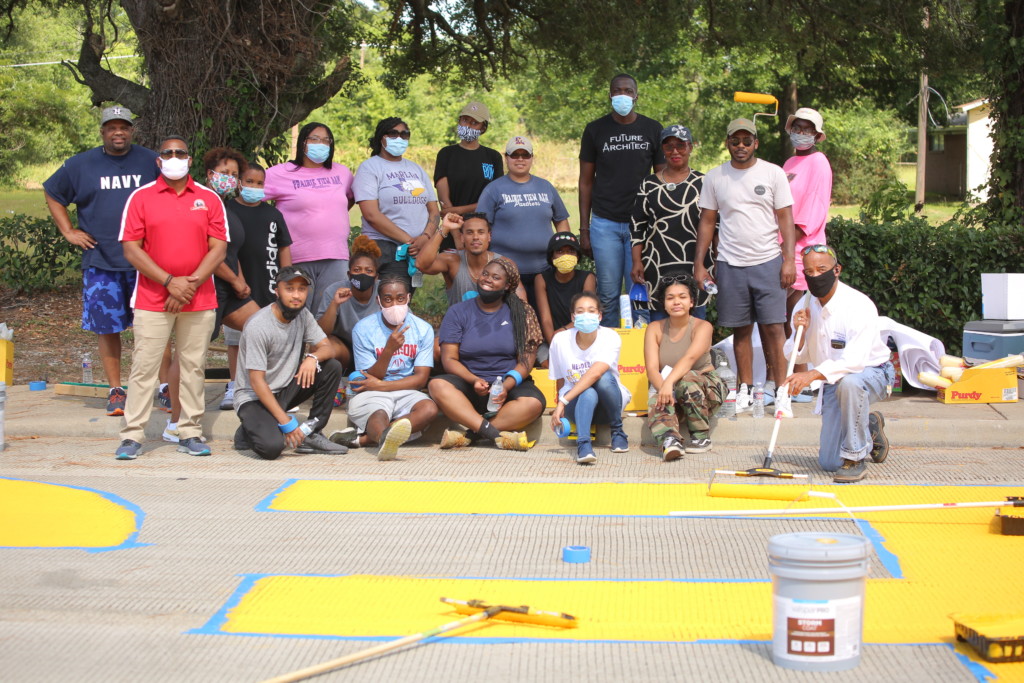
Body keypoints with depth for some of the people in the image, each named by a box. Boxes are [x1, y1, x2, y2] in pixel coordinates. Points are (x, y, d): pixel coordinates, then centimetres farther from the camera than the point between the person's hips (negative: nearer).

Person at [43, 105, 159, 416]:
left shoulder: (150, 162, 5)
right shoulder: (81, 165, 6)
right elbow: (52, 194, 19)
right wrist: (68, 231, 10)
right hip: (100, 261, 0)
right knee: (108, 328, 1)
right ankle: (115, 391, 11)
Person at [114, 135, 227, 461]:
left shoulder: (209, 199, 6)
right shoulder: (141, 198, 3)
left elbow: (219, 249, 2)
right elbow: (131, 249, -3)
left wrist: (192, 283, -10)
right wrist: (170, 282, -11)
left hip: (199, 300, 1)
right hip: (152, 300, -1)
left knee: (193, 367, 4)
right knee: (144, 367, -2)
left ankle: (190, 434, 11)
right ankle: (132, 435, 3)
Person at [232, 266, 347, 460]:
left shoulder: (303, 315, -1)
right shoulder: (258, 326, -22)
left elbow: (326, 347, 0)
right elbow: (257, 382, -23)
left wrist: (312, 357, -26)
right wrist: (285, 422, -26)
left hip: (285, 390, 7)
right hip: (254, 397, -7)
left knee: (332, 367, -11)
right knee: (272, 447, -33)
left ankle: (311, 435, -8)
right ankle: (248, 431, 3)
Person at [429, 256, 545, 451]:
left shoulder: (521, 314, 8)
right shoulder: (458, 312, 8)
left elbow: (526, 360, 0)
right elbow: (449, 358, 0)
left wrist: (508, 385, -19)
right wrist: (473, 380, -18)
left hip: (510, 385, 0)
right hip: (470, 384, 0)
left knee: (533, 403, -33)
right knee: (437, 385, -31)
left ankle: (469, 435, -32)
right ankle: (497, 434, -38)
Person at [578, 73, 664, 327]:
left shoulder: (653, 130, 7)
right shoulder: (595, 130, 6)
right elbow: (586, 181, 8)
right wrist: (584, 229, 3)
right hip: (604, 223, 0)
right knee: (608, 294, 2)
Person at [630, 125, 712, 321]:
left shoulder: (702, 183, 8)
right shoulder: (648, 185, 8)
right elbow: (637, 227, 8)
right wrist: (637, 262, -2)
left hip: (695, 267, 0)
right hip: (658, 267, 0)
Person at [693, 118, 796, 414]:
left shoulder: (773, 173, 3)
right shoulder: (714, 177, 8)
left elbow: (785, 218, 2)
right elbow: (706, 222, 10)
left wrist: (789, 260, -6)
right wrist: (698, 264, 4)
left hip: (768, 261, -2)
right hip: (730, 264, 2)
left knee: (773, 326, -5)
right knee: (741, 329, 6)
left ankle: (781, 390, -1)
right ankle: (745, 390, 14)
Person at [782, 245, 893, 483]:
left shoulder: (859, 305, -24)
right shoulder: (808, 306, -4)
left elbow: (855, 360, -38)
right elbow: (801, 356, 4)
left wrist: (813, 375, -52)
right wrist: (800, 333, -18)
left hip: (872, 372, -6)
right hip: (834, 380, 6)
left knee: (849, 382, -43)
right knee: (829, 463, 1)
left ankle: (855, 459, -24)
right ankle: (869, 426, 33)